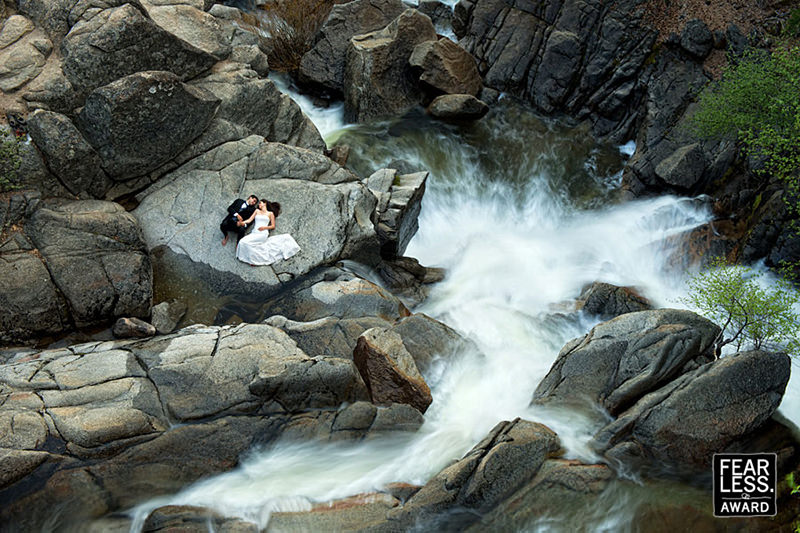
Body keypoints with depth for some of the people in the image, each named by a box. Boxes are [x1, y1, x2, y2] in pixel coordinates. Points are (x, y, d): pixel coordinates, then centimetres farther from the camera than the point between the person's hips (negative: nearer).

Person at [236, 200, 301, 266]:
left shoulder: (270, 213, 12)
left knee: (246, 242, -29)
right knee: (243, 242, -26)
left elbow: (273, 226, 9)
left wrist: (265, 227, -8)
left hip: (263, 233, -4)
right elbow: (250, 220, 12)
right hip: (254, 233, 4)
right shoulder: (257, 211, 22)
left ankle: (253, 259, -16)